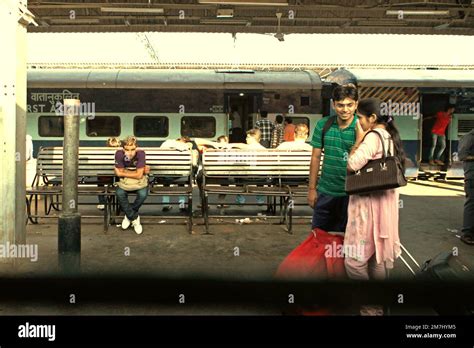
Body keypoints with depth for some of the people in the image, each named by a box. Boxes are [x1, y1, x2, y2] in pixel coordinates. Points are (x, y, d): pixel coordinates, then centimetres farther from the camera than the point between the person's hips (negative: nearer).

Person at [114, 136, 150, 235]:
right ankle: (134, 218, -9)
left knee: (143, 194, -31)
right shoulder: (119, 154, -20)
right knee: (119, 193, -28)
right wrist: (138, 171, -18)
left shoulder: (141, 153, -25)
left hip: (139, 181, -1)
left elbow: (139, 176, -25)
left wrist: (123, 173, -16)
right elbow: (120, 173, -16)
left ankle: (129, 215, -3)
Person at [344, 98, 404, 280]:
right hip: (383, 200, 10)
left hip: (369, 201, -10)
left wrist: (359, 139, -8)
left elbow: (352, 165, -21)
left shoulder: (374, 136, -16)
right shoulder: (389, 135, 13)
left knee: (354, 259, -4)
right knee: (377, 256, 17)